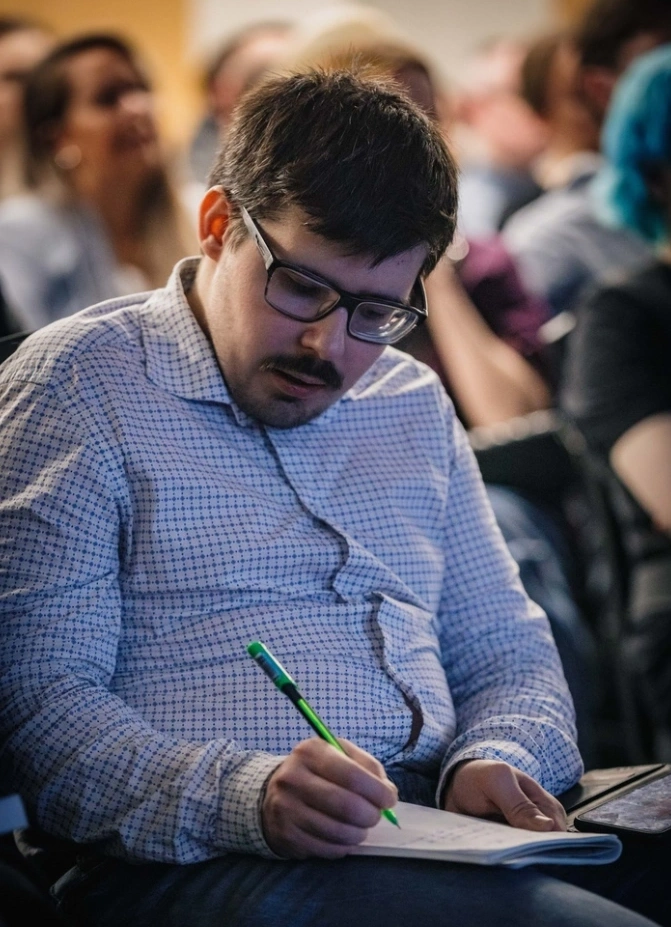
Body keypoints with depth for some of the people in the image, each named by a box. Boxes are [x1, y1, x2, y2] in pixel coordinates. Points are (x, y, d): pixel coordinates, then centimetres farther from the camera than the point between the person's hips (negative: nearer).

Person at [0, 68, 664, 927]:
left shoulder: (414, 405, 21)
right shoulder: (77, 387, 0)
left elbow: (507, 655, 24)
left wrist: (492, 761, 0)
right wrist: (243, 797, -25)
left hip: (438, 844, 7)